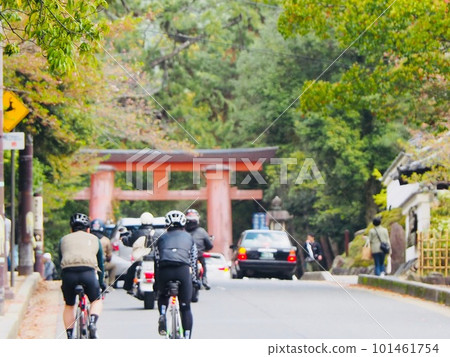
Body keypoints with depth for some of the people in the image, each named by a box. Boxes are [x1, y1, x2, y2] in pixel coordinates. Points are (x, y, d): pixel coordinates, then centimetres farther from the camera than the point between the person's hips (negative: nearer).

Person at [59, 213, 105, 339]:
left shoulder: (64, 239, 28)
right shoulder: (94, 239, 28)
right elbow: (101, 264, 35)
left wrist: (63, 283, 42)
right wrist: (101, 283, 47)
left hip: (68, 273, 1)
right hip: (88, 272, -1)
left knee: (69, 306, 23)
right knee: (97, 301, 22)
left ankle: (69, 337, 13)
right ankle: (93, 323, -5)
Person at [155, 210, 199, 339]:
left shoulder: (162, 238, 26)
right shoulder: (189, 237, 26)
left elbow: (157, 261, 23)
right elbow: (193, 260, 25)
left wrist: (156, 282, 29)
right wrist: (194, 279, 33)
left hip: (164, 270, 1)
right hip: (183, 270, -1)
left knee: (163, 295, 31)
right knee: (185, 307, 9)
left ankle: (162, 315, 3)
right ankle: (187, 339, 4)